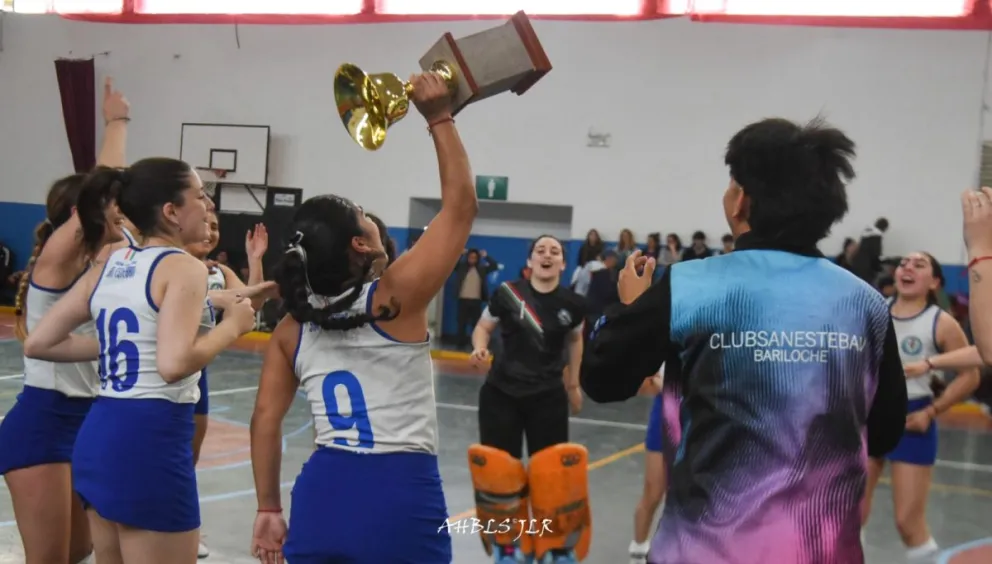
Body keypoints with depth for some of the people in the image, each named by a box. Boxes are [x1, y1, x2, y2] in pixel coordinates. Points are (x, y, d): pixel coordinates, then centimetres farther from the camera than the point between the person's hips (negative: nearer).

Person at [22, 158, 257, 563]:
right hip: (151, 441, -8)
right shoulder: (183, 268, -10)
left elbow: (38, 343, 13)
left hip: (97, 436, 9)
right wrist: (232, 325, -10)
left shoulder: (108, 266, 12)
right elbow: (173, 364, -24)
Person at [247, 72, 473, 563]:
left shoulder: (292, 327, 5)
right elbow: (461, 204, -2)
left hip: (322, 493, 4)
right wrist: (440, 119, 3)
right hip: (400, 495, -4)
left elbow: (265, 421, 6)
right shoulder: (398, 295, -8)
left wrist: (269, 509, 14)